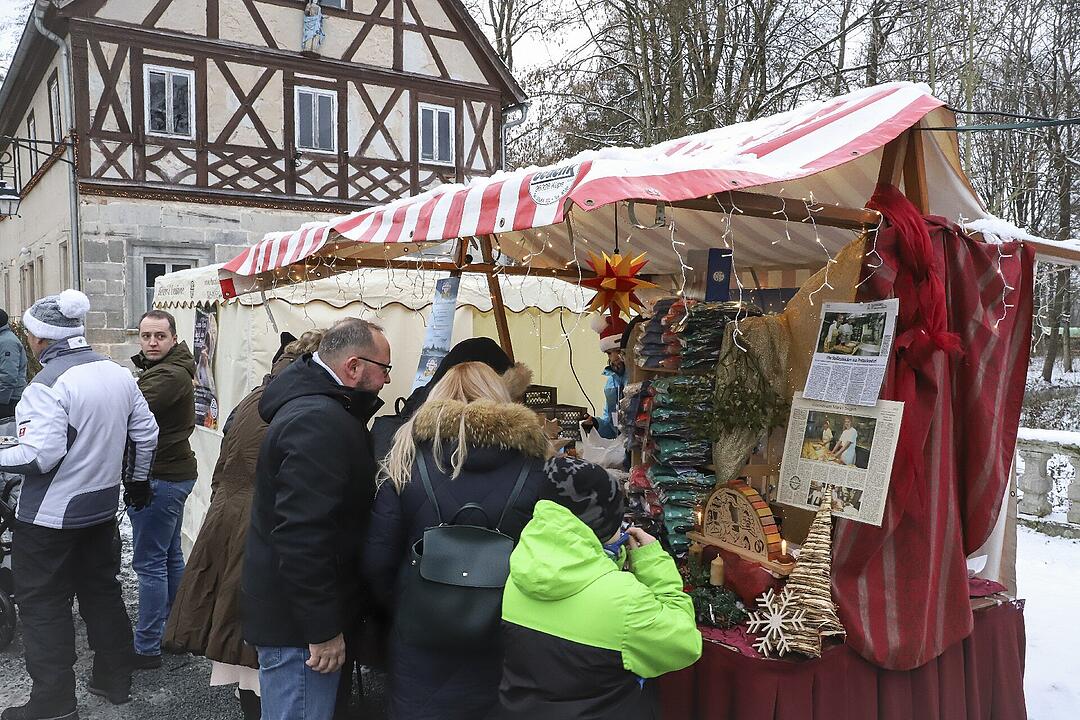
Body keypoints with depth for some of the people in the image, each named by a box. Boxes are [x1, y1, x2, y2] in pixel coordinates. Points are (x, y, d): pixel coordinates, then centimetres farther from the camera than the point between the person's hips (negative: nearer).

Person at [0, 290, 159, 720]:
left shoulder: (48, 384, -20)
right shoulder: (118, 374, 2)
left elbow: (40, 455, -26)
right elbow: (146, 432, 8)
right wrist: (138, 479, 20)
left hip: (49, 516, -7)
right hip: (102, 506, 7)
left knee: (44, 606, 6)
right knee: (102, 592, 18)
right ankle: (115, 681, 29)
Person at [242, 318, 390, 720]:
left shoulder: (314, 405, 10)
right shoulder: (318, 422, -26)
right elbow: (303, 535, -30)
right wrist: (323, 629, -25)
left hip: (286, 607, 11)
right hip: (299, 622, -11)